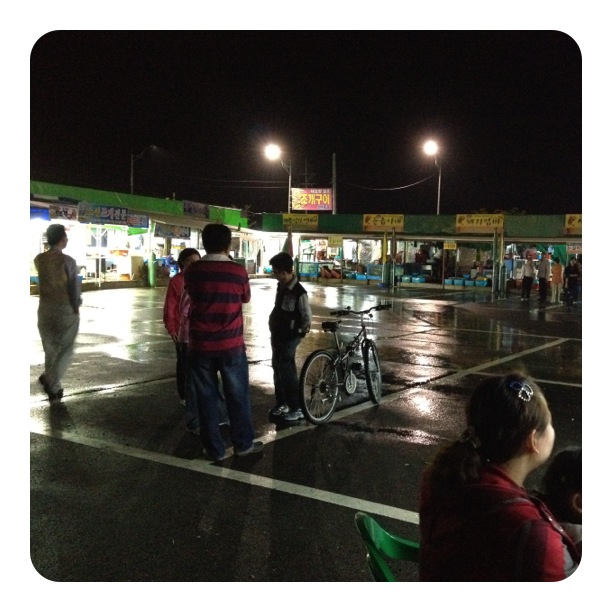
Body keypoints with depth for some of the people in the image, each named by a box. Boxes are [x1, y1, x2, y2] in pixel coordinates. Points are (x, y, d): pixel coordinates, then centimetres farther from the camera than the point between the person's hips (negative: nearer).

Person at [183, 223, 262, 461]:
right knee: (238, 395, 13)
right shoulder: (238, 271, -9)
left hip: (200, 345, 1)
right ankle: (243, 443, 22)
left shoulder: (192, 270, -5)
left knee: (206, 397, 10)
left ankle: (215, 449, 16)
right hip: (231, 345, -1)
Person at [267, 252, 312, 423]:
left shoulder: (298, 292, -22)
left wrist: (301, 333, -7)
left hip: (289, 337, -8)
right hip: (277, 334, 8)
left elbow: (307, 317, -16)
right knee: (277, 368, 14)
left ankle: (297, 408, 1)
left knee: (287, 371, -7)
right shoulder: (281, 286, 3)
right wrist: (274, 329, 17)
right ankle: (281, 403, 27)